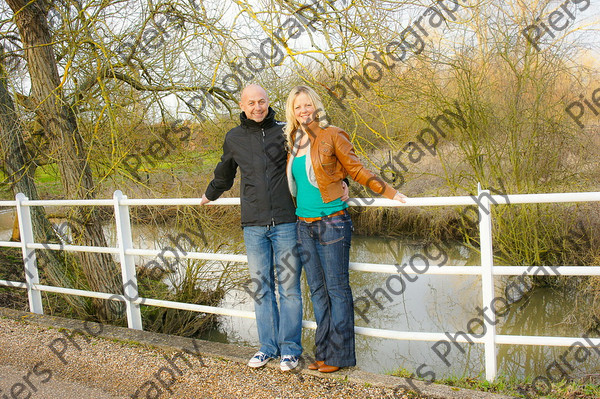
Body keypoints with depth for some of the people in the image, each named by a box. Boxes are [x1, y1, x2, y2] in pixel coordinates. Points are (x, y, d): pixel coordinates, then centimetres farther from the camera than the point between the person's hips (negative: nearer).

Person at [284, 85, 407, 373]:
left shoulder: (331, 136, -4)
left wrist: (390, 193, -7)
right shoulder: (293, 142, 12)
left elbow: (356, 170, -2)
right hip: (304, 226, 6)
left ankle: (339, 355, 10)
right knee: (317, 290, 11)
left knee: (337, 289, 0)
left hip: (331, 223, -6)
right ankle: (323, 352, 20)